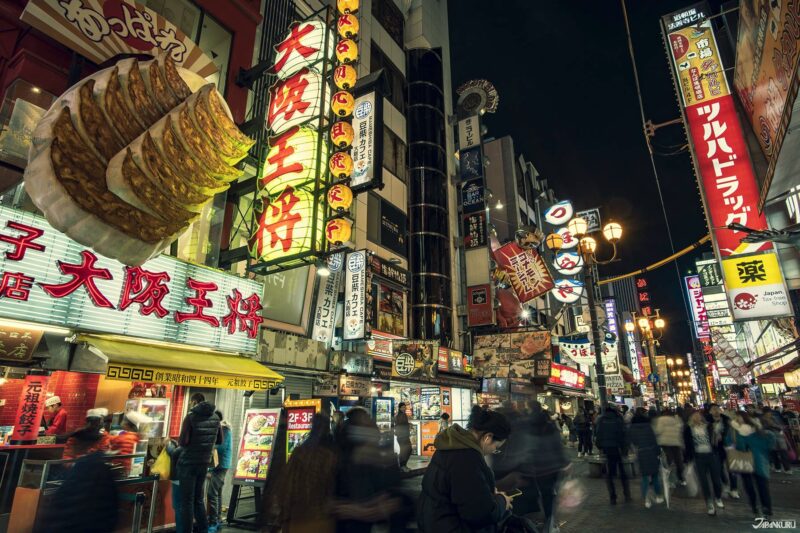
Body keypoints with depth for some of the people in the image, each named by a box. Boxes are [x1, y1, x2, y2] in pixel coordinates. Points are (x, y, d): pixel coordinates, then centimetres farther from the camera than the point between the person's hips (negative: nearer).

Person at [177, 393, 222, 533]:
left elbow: (183, 441, -17)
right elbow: (219, 441, 12)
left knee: (187, 500, 4)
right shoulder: (215, 418, 5)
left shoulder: (191, 417, -13)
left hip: (188, 463, -6)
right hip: (204, 462, 6)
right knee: (198, 498, 18)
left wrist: (180, 440, 4)